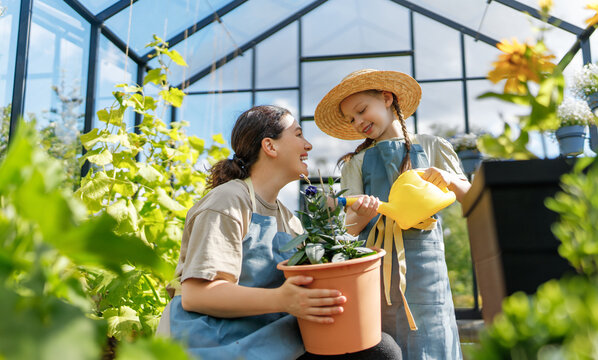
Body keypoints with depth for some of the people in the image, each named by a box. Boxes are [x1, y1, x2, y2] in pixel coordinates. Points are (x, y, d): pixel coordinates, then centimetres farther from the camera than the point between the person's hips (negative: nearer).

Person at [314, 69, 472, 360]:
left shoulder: (432, 147, 12)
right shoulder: (357, 161, 12)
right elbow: (350, 227, 4)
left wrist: (450, 180, -7)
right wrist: (364, 214, -18)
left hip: (422, 254, 0)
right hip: (374, 257, 1)